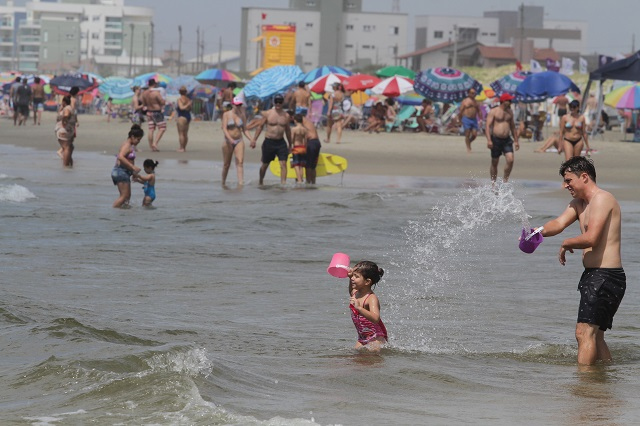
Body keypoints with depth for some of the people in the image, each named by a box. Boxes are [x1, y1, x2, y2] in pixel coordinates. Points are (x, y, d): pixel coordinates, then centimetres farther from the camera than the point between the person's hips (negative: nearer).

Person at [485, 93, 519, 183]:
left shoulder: (510, 112, 14)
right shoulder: (493, 112, -4)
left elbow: (512, 127, 22)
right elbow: (488, 126, -10)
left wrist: (516, 141, 20)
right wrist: (489, 140, -21)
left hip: (506, 140, 4)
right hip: (496, 139, -4)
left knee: (510, 160, -14)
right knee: (494, 163, 4)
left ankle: (505, 180, -1)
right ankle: (493, 183, 16)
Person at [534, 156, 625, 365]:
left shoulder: (602, 199, -13)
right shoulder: (578, 203, 19)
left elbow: (591, 238, -23)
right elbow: (559, 223, 4)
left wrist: (566, 244, -7)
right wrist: (539, 231, -16)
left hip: (604, 277, -11)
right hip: (593, 276, 11)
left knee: (584, 333, -16)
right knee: (595, 336, 17)